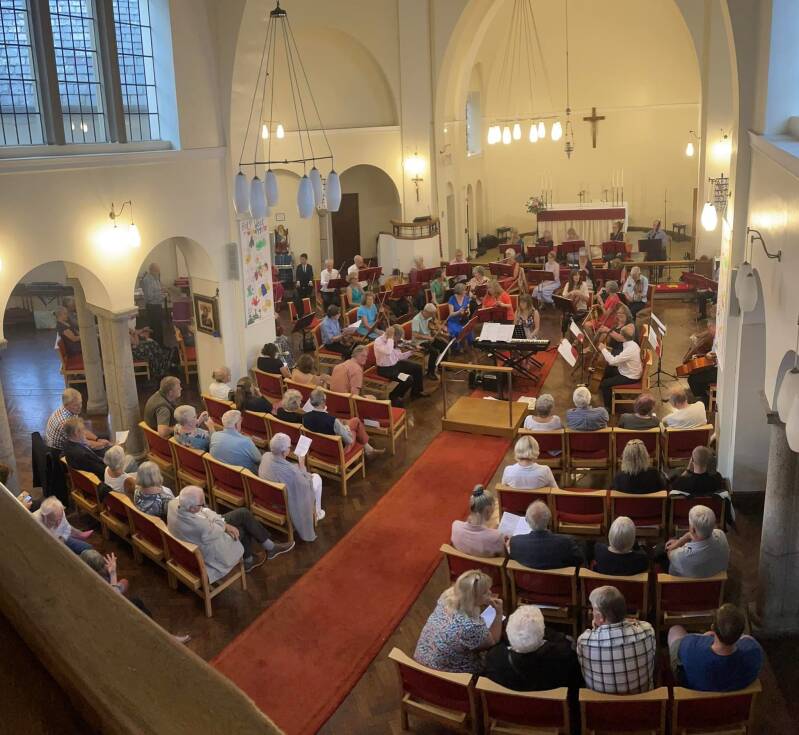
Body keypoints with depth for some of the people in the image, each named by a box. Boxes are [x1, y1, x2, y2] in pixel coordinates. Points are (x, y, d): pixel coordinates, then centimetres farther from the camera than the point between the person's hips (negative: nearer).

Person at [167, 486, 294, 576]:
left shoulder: (173, 503, -23)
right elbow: (218, 530, -22)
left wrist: (225, 525, -10)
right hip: (211, 552, -7)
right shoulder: (200, 526, -44)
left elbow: (203, 511, -8)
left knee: (244, 513, 11)